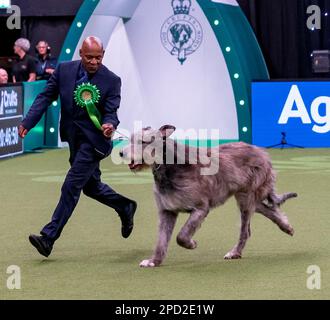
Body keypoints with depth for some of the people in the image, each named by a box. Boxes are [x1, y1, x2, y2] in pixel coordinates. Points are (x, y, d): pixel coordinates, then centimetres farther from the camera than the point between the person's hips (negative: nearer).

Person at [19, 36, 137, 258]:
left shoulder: (111, 80, -12)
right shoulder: (64, 70, -3)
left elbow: (111, 112, -12)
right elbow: (46, 97, -1)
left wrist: (109, 125, -36)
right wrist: (28, 122, -12)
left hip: (93, 139, -6)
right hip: (74, 138, 6)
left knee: (71, 186, -11)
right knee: (91, 186, 18)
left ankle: (49, 237, -12)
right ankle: (125, 208, 42)